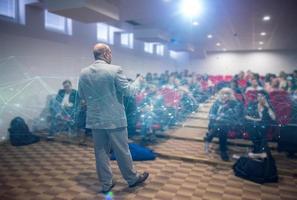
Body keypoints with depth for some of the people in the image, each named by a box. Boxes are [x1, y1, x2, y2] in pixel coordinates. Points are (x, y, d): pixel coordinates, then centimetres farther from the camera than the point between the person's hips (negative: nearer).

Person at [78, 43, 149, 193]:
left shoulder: (83, 73, 3)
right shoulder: (115, 70, -13)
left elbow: (82, 95, 13)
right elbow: (128, 91, -10)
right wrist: (138, 81, 8)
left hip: (95, 119, 5)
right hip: (114, 119, -4)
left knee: (101, 152, 13)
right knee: (122, 151, 9)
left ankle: (106, 184, 24)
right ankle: (132, 178, 27)